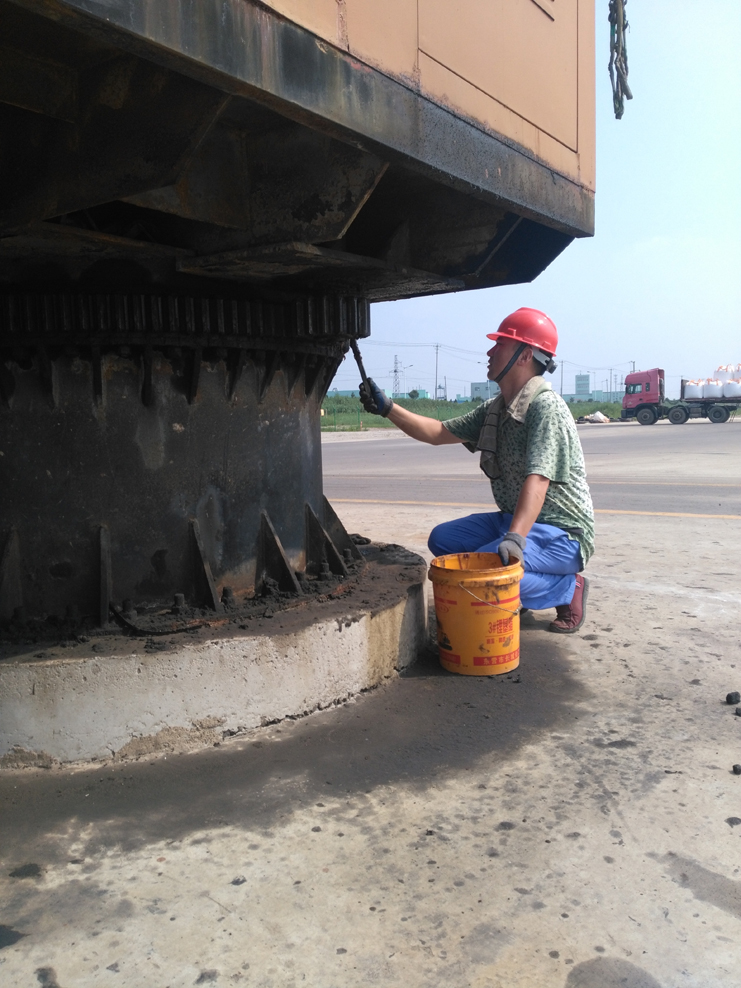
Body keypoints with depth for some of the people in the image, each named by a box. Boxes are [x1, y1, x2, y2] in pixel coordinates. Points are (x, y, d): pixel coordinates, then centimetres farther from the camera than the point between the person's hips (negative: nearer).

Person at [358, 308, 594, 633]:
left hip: (560, 532, -9)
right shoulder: (495, 409, 8)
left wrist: (514, 538, -44)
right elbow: (438, 433, 13)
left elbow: (537, 480, -32)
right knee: (443, 539, -1)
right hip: (514, 521, 9)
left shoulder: (546, 406, -20)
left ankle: (567, 588, -4)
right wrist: (387, 408, 5)